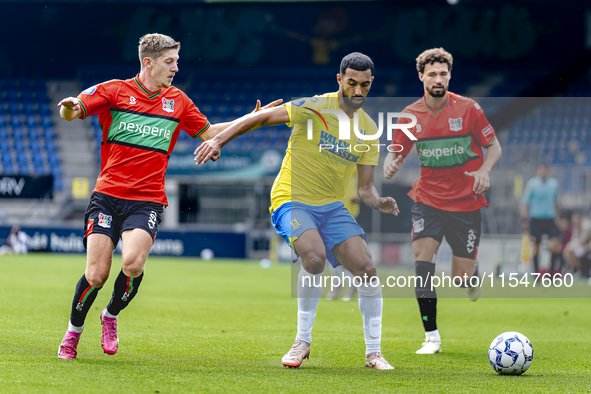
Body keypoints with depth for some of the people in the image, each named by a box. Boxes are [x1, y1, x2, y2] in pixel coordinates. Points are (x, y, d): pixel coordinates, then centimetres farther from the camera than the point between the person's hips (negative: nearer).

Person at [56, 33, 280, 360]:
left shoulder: (178, 101, 13)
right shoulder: (115, 91, 1)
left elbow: (207, 132, 24)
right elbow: (73, 112, -7)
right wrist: (69, 108, -31)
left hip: (147, 201, 2)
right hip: (107, 195, -2)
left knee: (133, 264, -23)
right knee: (96, 275, -11)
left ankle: (111, 315, 6)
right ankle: (74, 330, 16)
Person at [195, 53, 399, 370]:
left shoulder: (369, 130, 5)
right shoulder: (316, 108, -12)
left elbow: (365, 187, 7)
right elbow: (262, 117, -9)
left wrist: (378, 202, -15)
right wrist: (219, 140, -17)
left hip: (331, 207, 5)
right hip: (292, 200, -5)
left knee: (367, 268, -11)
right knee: (315, 255, -31)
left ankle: (373, 353, 2)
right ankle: (302, 341, -14)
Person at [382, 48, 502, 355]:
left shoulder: (468, 108, -7)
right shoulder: (410, 115, -1)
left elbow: (494, 147, 1)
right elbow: (397, 153, 5)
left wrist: (485, 170, -19)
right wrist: (391, 165, -19)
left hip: (465, 202, -1)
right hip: (428, 200, 2)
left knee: (461, 277, -3)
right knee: (422, 256, -20)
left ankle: (473, 275, 39)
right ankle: (432, 337, -12)